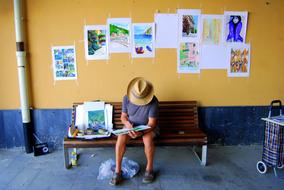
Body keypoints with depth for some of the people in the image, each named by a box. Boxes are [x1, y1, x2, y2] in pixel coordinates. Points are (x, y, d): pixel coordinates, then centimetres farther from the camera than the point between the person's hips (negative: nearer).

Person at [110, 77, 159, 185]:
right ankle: (117, 171, -15)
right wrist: (127, 123, -25)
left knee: (147, 139, -34)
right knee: (121, 138, -27)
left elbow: (151, 123, -22)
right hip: (131, 125, 3)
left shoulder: (153, 101, -24)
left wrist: (141, 132, -39)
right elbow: (123, 116, -2)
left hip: (148, 127, -2)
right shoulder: (126, 98, -14)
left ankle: (149, 169, -10)